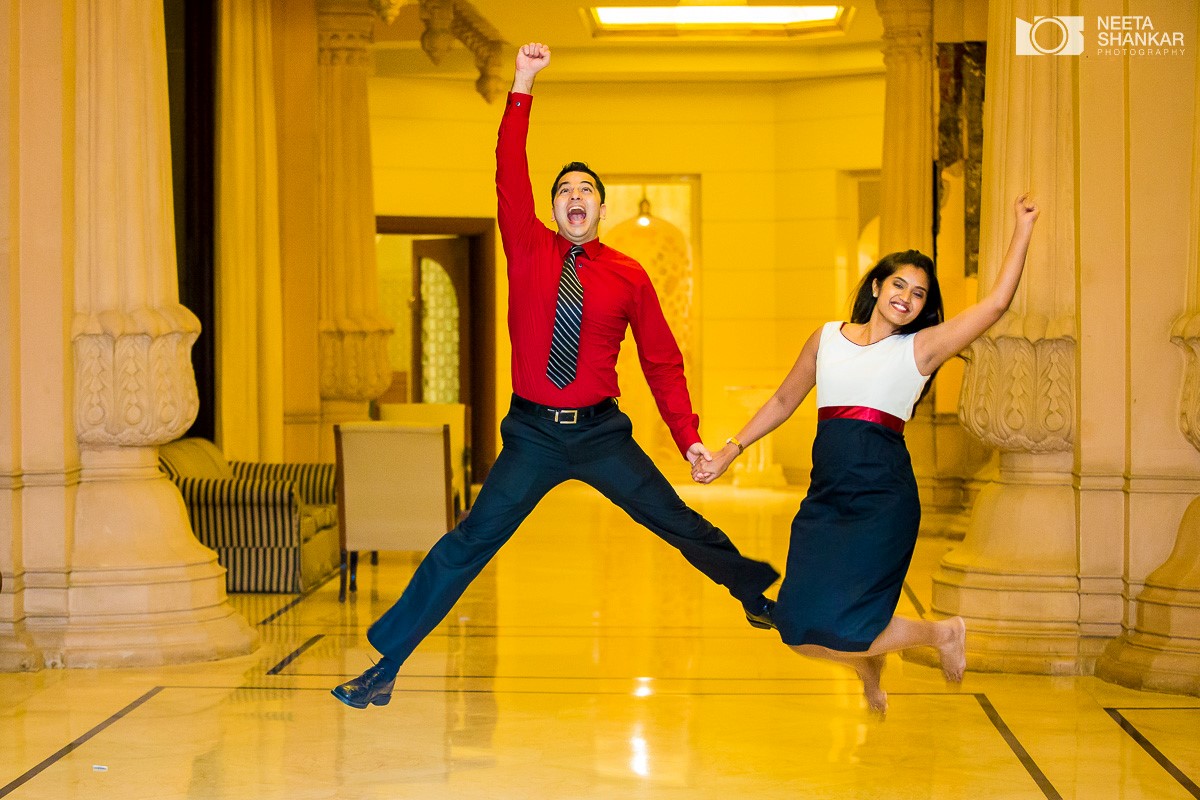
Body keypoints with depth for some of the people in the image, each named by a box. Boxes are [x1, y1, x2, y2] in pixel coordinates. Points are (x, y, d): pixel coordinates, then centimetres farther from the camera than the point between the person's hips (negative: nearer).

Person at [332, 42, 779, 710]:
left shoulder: (629, 276, 2)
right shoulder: (529, 248, 2)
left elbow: (662, 361, 7)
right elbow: (510, 176, -10)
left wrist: (689, 436, 0)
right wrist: (523, 88, -17)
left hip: (602, 433, 1)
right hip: (532, 435, -1)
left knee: (677, 520, 4)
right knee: (472, 541, -7)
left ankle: (758, 592, 28)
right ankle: (387, 663, -5)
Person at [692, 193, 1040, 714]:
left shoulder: (921, 347, 4)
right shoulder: (828, 338, 13)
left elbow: (996, 304, -2)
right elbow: (784, 401, 24)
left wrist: (1023, 228, -1)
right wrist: (731, 451, 20)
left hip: (884, 499, -4)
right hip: (826, 496, 4)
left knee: (839, 626, -16)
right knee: (799, 627, -4)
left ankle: (941, 633, 13)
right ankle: (867, 664, 32)